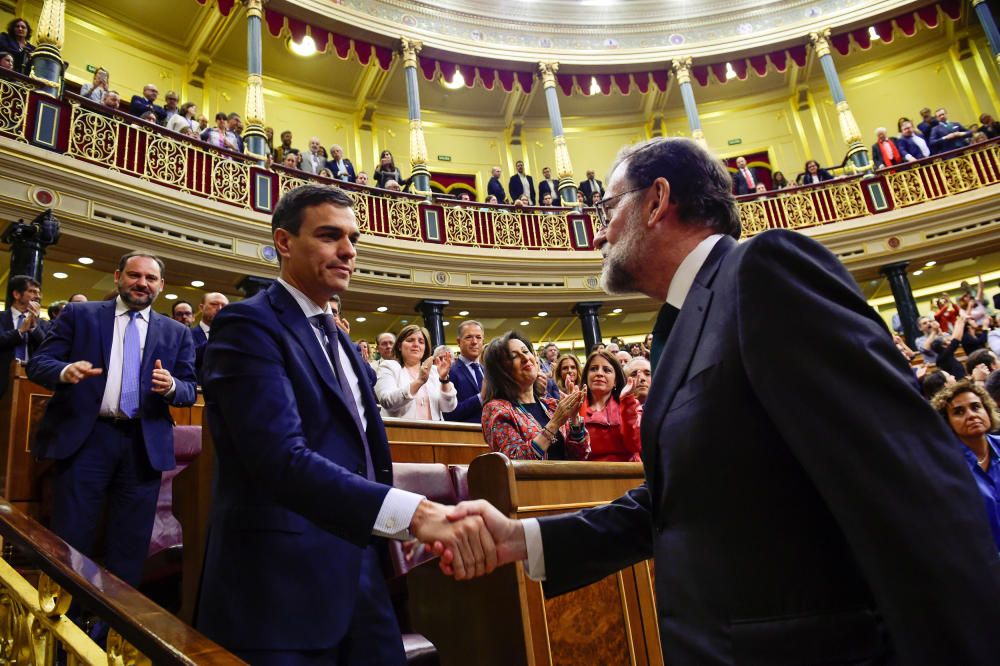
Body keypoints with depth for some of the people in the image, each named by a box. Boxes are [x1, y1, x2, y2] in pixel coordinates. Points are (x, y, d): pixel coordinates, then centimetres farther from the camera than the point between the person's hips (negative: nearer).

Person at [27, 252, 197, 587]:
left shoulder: (176, 332, 10)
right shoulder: (78, 315, 7)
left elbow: (189, 390, 7)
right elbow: (38, 362, 1)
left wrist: (171, 386, -17)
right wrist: (65, 371, -21)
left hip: (144, 444, 2)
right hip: (84, 437, -1)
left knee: (131, 544, 9)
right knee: (70, 540, 3)